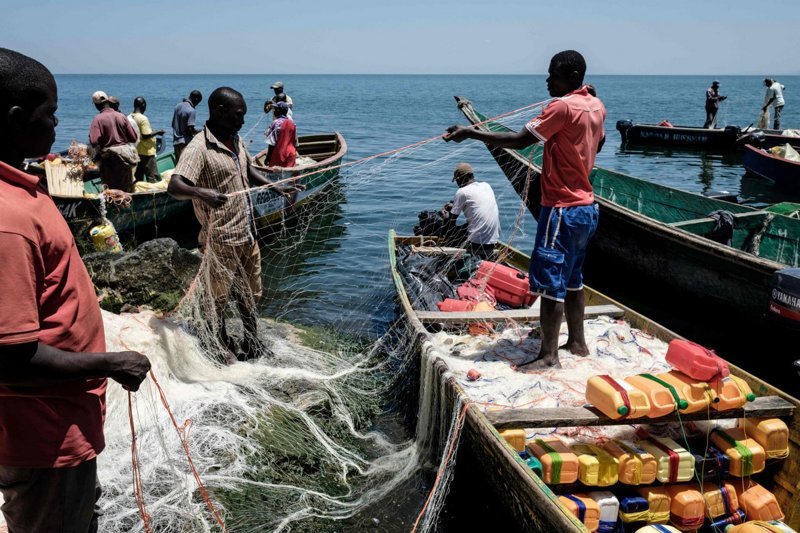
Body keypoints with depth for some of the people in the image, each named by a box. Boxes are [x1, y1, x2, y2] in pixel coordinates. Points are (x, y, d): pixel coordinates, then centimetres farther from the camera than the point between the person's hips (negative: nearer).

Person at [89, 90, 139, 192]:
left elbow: (94, 141, -19)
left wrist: (97, 153, 1)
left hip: (110, 158, -4)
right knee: (127, 189, 14)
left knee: (111, 189, 5)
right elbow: (133, 137, 0)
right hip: (125, 156, 4)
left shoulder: (98, 119, -10)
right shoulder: (121, 116, 0)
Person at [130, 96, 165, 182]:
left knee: (137, 178, 11)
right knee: (153, 178, -3)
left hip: (135, 152, 8)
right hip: (146, 152, -8)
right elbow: (145, 135, -20)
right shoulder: (143, 118, -16)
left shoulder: (129, 117, 6)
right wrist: (157, 132, -7)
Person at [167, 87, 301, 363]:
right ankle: (223, 348, 29)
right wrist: (201, 192, -50)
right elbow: (174, 186, -30)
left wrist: (277, 187, 13)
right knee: (218, 297, 10)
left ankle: (252, 343, 38)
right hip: (221, 240, -8)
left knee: (250, 293, 20)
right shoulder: (199, 148, -20)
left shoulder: (236, 140, 7)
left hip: (247, 234, 8)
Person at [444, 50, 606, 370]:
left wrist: (470, 133, -20)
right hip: (586, 207, 10)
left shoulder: (562, 107, -18)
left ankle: (549, 355, -1)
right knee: (572, 278, 18)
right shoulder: (596, 106, 9)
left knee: (550, 280, -5)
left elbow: (518, 141, -23)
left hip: (562, 209, -10)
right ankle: (577, 342, 27)